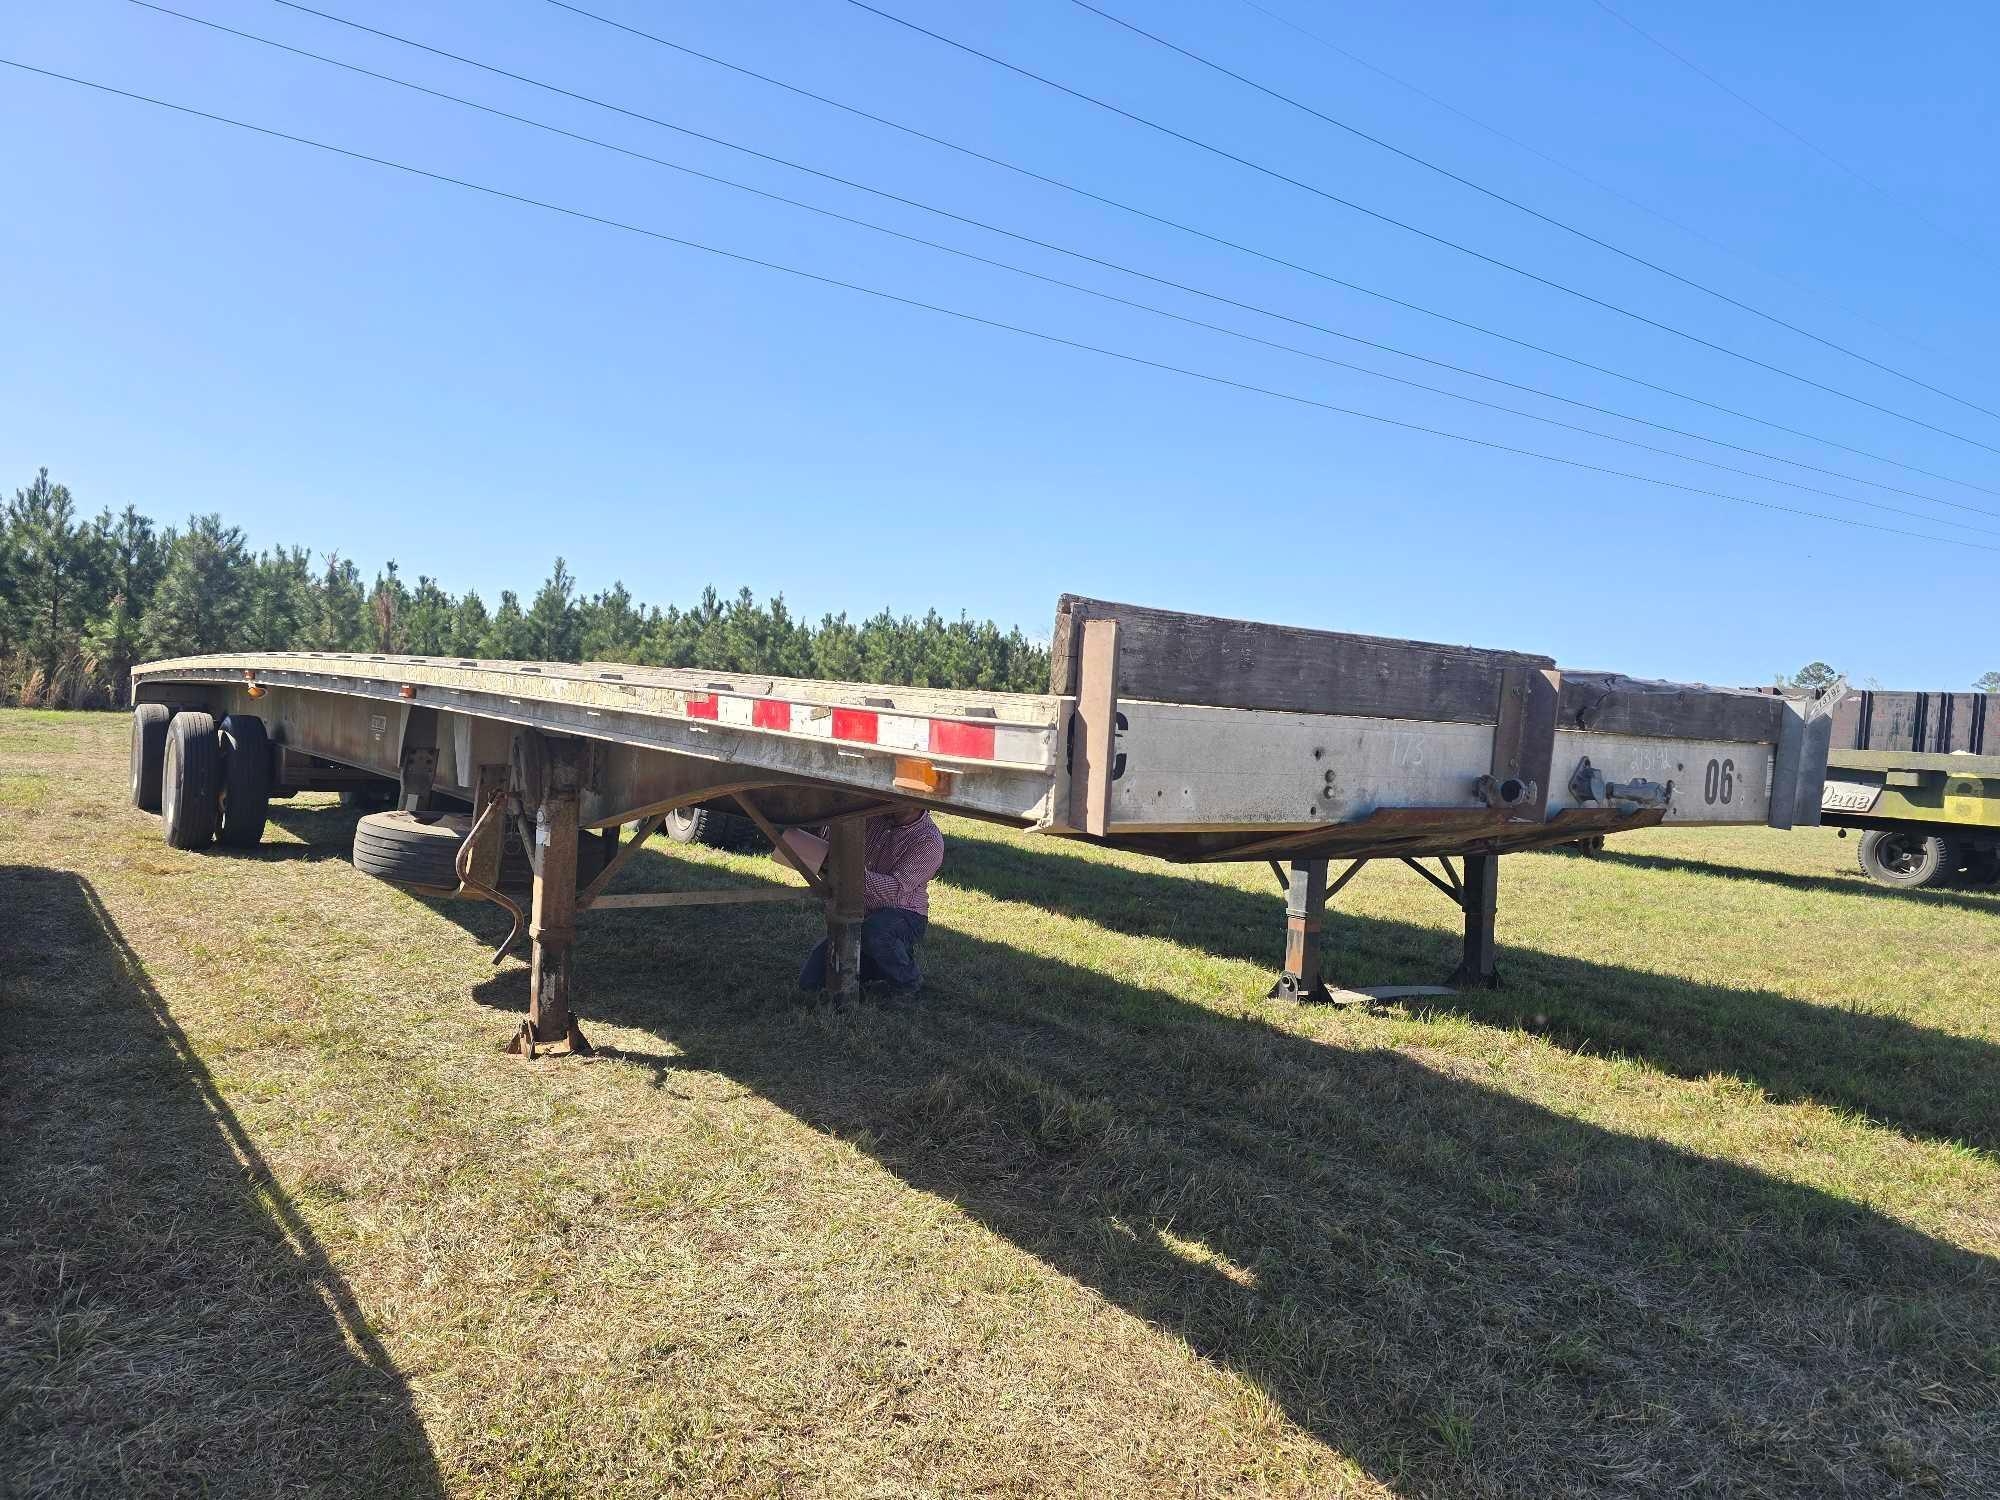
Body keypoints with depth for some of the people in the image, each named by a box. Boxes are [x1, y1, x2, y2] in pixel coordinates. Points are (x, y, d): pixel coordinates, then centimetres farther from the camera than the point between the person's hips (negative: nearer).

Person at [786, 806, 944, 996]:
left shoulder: (930, 841, -18)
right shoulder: (876, 816, -1)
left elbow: (897, 888, -28)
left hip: (904, 916, -6)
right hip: (859, 914, 6)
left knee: (873, 931, -41)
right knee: (811, 981, -3)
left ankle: (908, 980, -11)